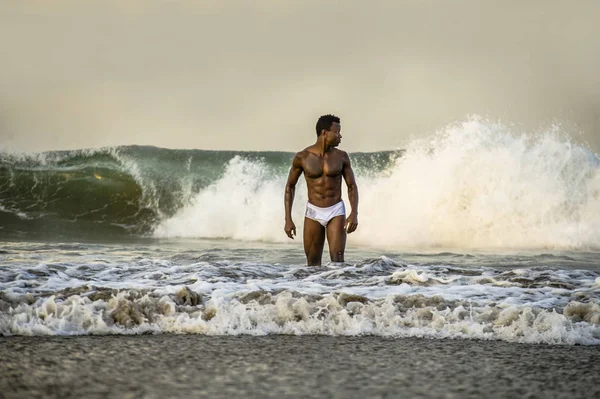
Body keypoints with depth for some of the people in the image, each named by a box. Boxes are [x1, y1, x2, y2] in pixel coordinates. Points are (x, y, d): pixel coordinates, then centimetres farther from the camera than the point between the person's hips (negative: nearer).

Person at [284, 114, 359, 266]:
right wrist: (288, 219, -1)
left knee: (337, 260, -13)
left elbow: (352, 186, 1)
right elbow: (290, 186, 4)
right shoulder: (302, 157, -6)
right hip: (313, 213, 0)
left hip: (336, 212, 0)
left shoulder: (341, 156, -3)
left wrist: (354, 213, -15)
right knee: (313, 264, 5)